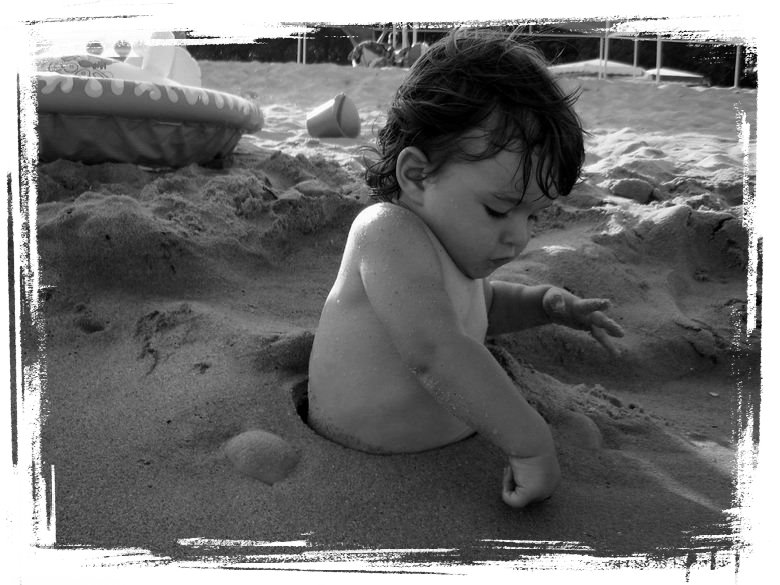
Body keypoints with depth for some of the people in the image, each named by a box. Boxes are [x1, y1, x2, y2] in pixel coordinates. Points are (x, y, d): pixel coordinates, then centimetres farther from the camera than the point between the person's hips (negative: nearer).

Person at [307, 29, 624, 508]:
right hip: (364, 473, -8)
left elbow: (479, 304, 29)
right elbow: (435, 350, -36)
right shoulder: (389, 231, -23)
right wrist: (533, 445, -32)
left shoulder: (445, 242, 7)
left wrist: (545, 303, 10)